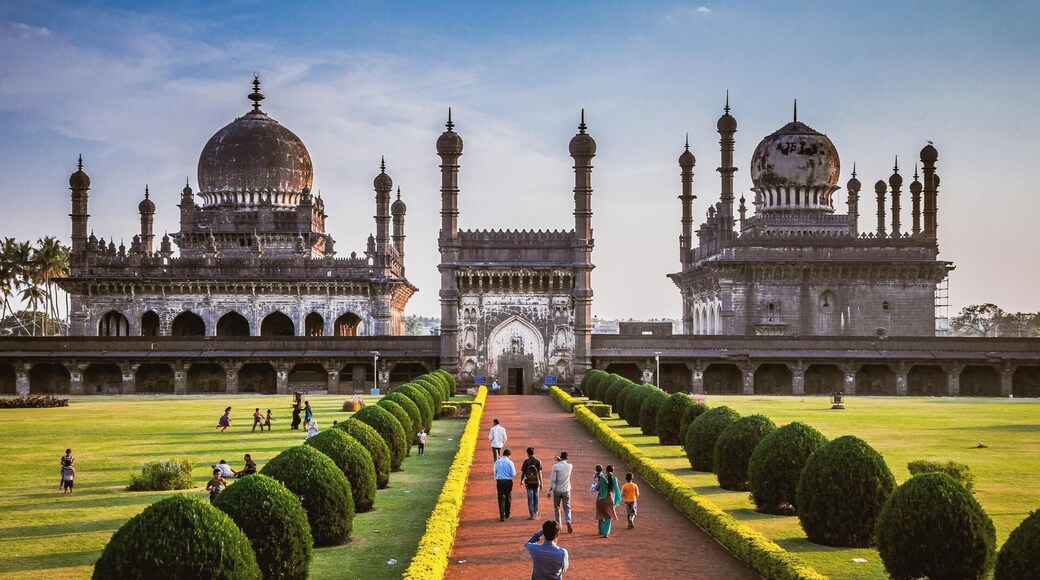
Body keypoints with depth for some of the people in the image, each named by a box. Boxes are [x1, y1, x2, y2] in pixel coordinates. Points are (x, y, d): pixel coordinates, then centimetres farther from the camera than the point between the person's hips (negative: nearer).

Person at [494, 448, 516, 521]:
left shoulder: (497, 462, 1)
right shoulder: (510, 462, -8)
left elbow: (495, 473, 10)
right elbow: (513, 474, -6)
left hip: (499, 482, 1)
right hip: (508, 482, -1)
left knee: (501, 499, 2)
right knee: (508, 498, 15)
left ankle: (502, 516, -8)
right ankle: (507, 515, 26)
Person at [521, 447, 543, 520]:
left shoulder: (526, 461, -5)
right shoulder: (538, 461, -3)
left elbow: (523, 472, -2)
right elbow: (539, 473, -6)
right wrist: (541, 483, -2)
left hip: (528, 482, -1)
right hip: (536, 482, 1)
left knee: (530, 498, 2)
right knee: (536, 497, 18)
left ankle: (532, 515, -2)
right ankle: (535, 512, 31)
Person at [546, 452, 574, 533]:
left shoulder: (556, 466, -12)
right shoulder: (570, 466, -4)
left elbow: (552, 480, -12)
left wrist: (549, 491, -7)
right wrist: (561, 461, 16)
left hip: (557, 490, -1)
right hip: (566, 490, 1)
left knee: (556, 507, 12)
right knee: (567, 508, 8)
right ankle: (568, 521, -17)